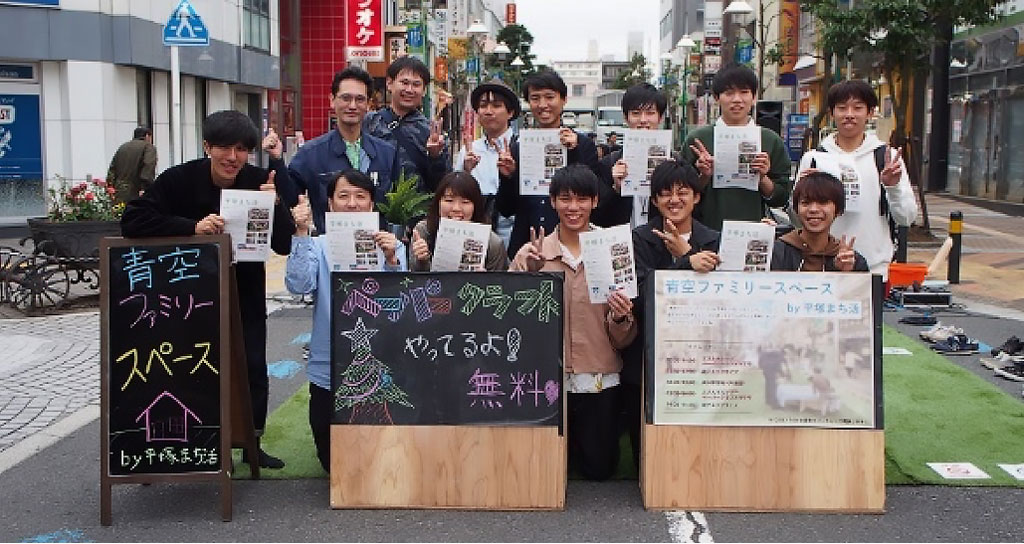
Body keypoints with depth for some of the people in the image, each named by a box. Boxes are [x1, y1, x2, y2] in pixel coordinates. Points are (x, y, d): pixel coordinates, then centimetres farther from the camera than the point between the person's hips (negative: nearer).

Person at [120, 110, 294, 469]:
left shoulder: (260, 183, -10)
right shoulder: (179, 180, -14)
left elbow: (285, 245, -13)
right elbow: (132, 221, -24)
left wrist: (274, 206, -31)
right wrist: (193, 226, -34)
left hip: (245, 290, 2)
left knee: (253, 366, 7)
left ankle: (252, 443, 24)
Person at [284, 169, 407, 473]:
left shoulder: (390, 246, 0)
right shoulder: (318, 246, 0)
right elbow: (298, 285, -18)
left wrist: (392, 261, -31)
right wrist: (302, 234, -24)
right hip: (328, 371, 0)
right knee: (333, 463, 9)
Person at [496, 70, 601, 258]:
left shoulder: (584, 145, 2)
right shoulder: (516, 149, 8)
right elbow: (505, 209, 7)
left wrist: (573, 153, -13)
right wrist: (507, 177, -10)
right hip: (524, 245, 2)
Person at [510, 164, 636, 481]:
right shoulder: (531, 253, 0)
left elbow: (624, 340, 2)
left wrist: (621, 318, -20)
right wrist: (531, 273, -16)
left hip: (598, 380, 0)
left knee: (599, 468, 8)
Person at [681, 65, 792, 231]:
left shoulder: (771, 141, 6)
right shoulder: (697, 139, 3)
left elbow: (781, 198, 7)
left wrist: (762, 178, -8)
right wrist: (704, 177, -10)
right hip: (707, 232, -1)